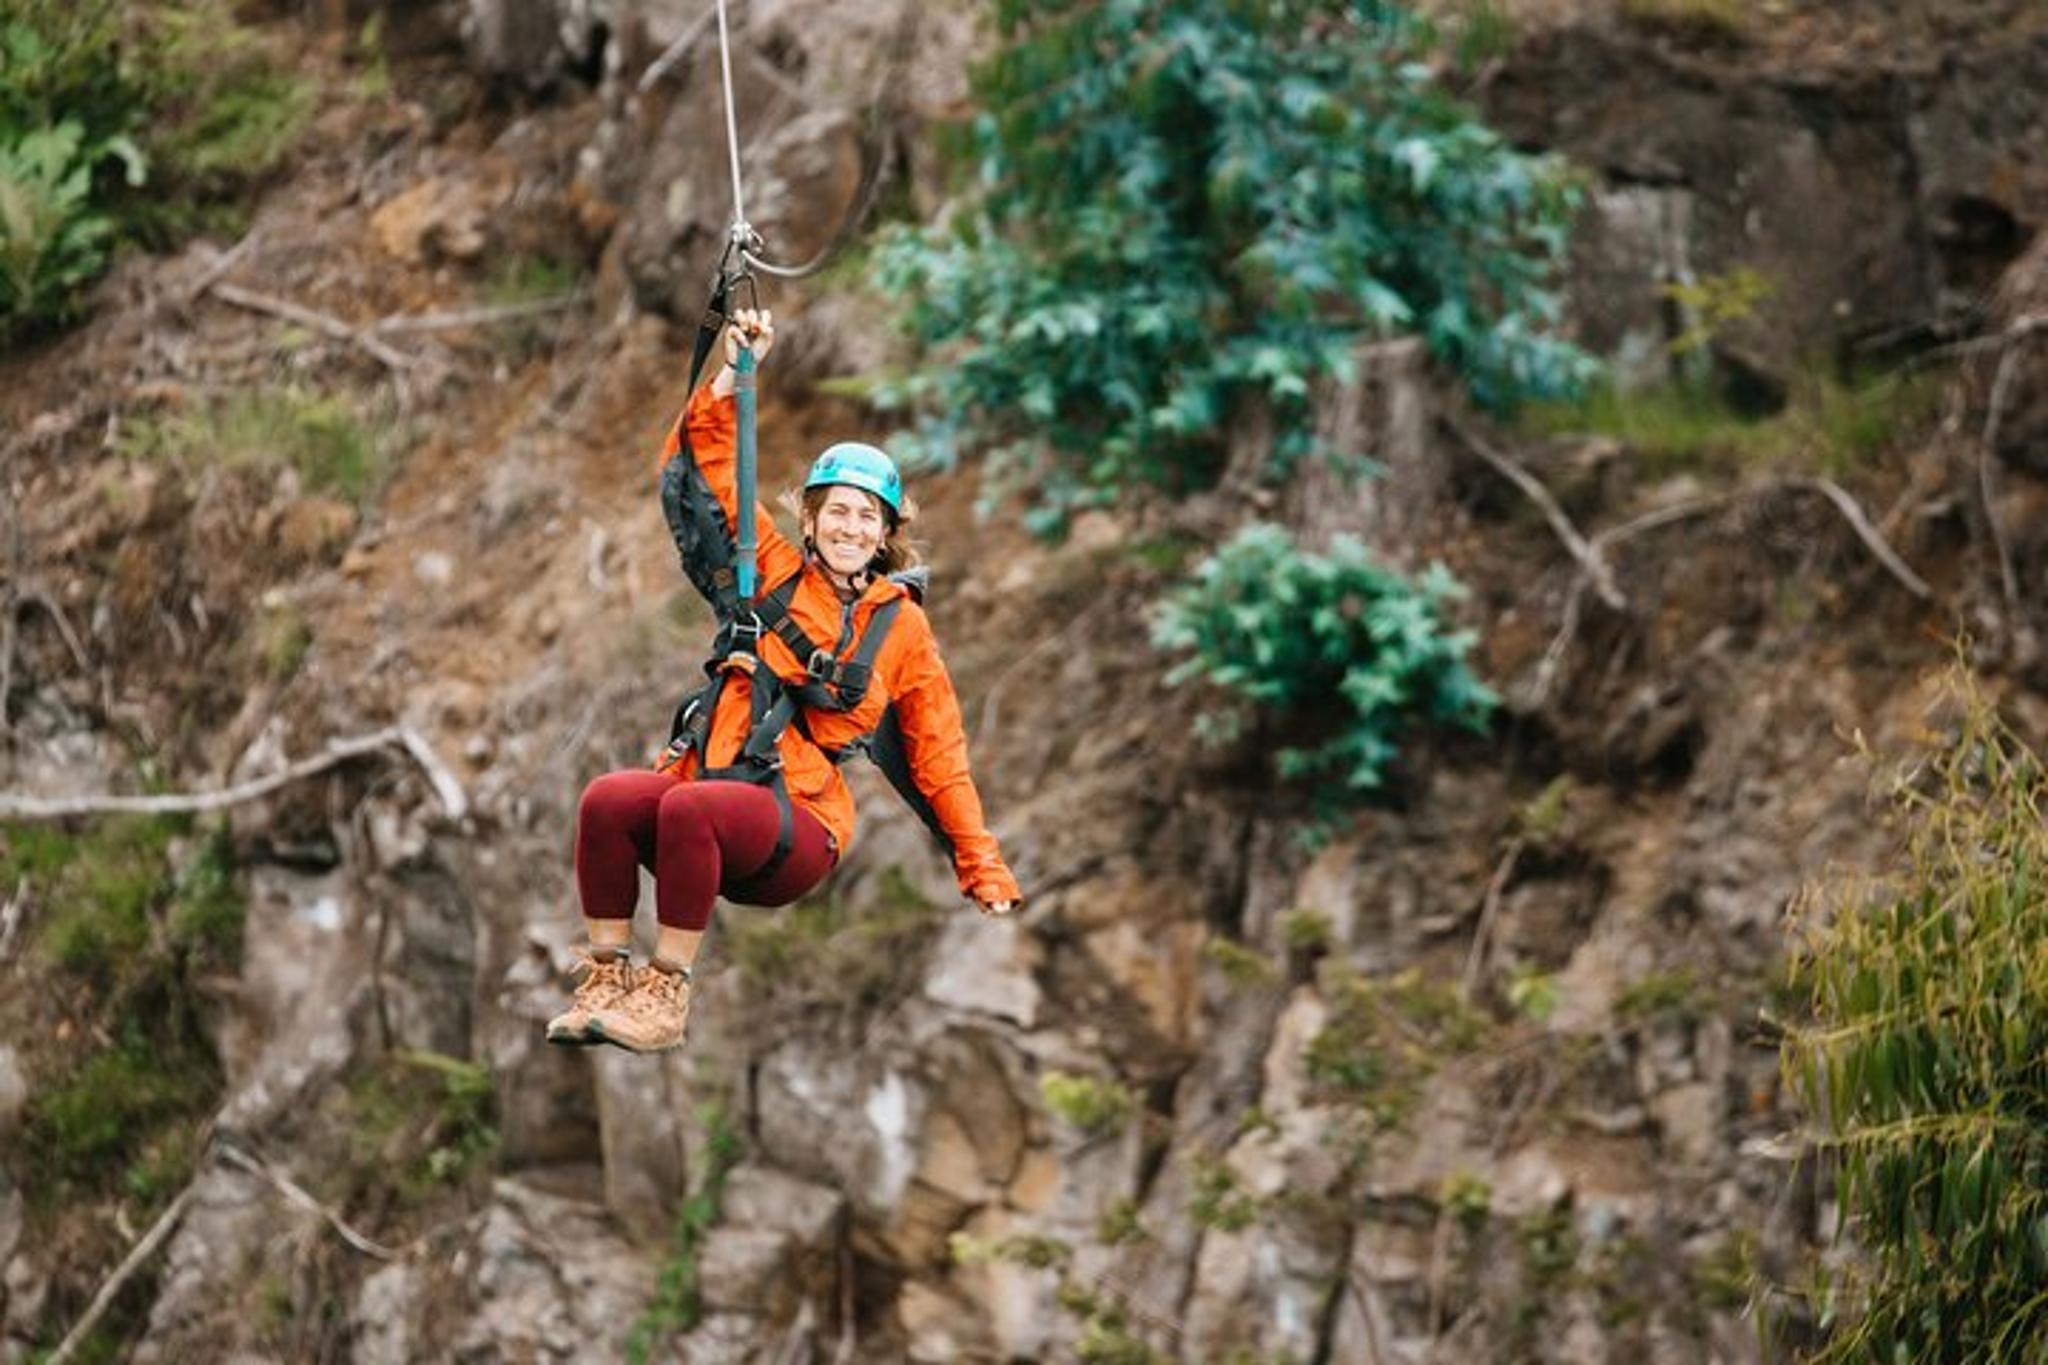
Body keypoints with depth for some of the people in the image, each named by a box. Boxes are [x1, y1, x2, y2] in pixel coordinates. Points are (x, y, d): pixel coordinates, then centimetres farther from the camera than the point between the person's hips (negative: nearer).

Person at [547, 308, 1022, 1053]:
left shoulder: (901, 626, 13)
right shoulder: (776, 571, 16)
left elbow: (938, 754, 17)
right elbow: (710, 462, 17)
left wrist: (983, 869, 16)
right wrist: (734, 373, 5)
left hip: (798, 824, -2)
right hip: (708, 777, 2)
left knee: (690, 808, -37)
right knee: (607, 800, -32)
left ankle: (666, 996, -29)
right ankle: (606, 981, -22)